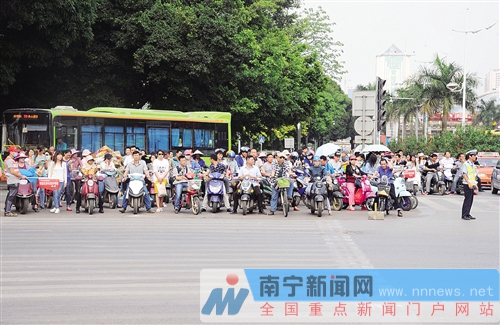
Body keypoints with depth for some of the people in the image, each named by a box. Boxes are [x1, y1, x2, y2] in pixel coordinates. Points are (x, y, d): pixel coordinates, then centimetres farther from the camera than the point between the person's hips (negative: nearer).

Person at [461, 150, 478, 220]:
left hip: (472, 185, 8)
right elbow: (464, 174, -16)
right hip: (467, 185, -8)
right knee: (467, 200, -8)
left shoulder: (473, 165, 16)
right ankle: (464, 215, -5)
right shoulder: (465, 164, -9)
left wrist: (475, 184, 18)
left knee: (470, 200, 8)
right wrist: (469, 183, -22)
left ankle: (468, 214, 14)